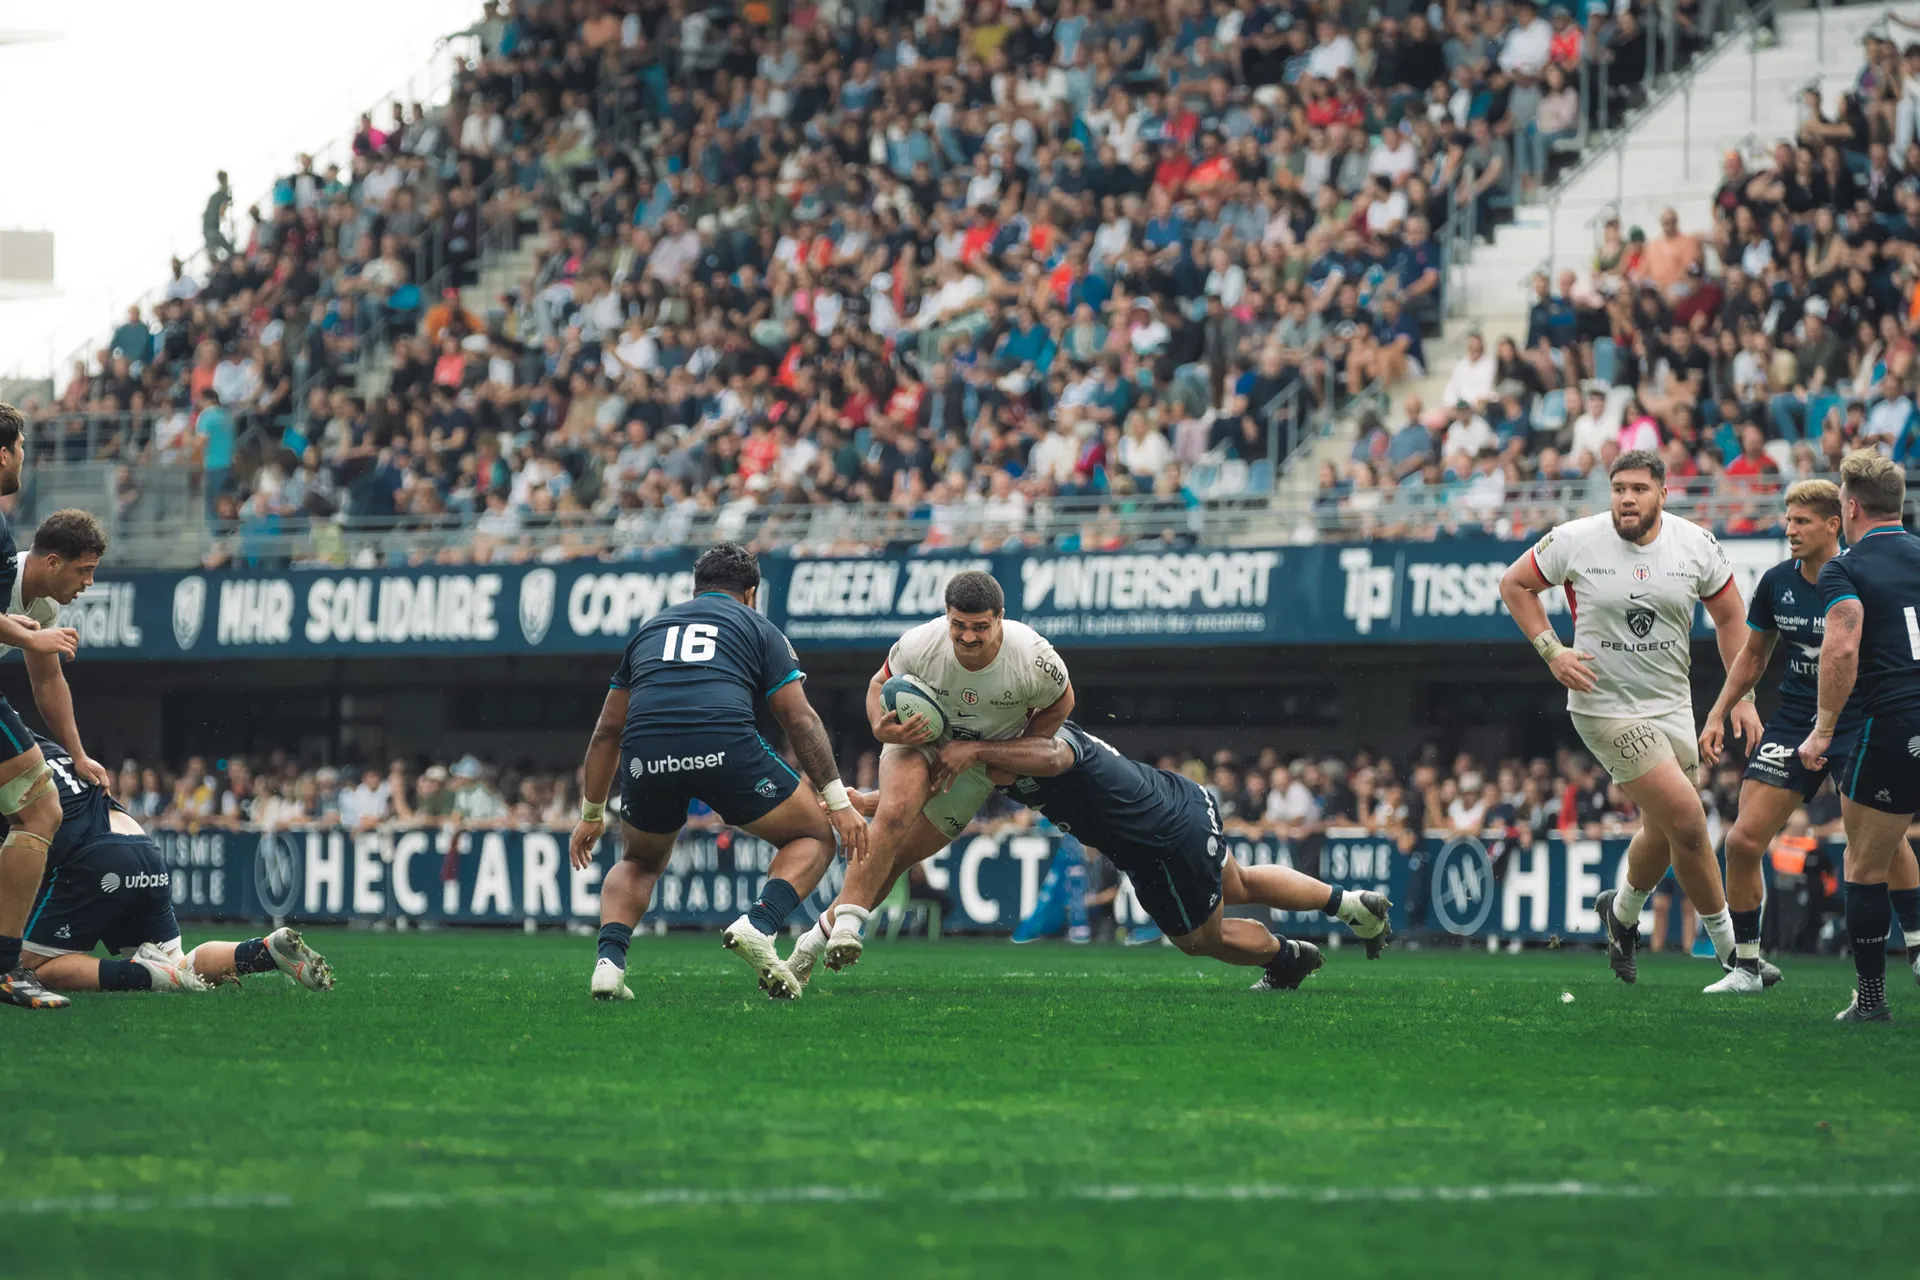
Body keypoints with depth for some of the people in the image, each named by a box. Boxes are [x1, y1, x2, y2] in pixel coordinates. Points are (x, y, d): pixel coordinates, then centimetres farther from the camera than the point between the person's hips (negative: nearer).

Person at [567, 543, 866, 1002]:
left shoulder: (650, 628, 32)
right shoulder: (757, 627, 22)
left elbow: (607, 731, 33)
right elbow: (800, 719, 12)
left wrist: (592, 815, 41)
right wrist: (838, 800, 12)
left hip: (646, 755, 3)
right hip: (725, 748, -3)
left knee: (640, 862, 30)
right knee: (814, 838, 17)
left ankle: (610, 960, 4)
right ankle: (759, 925, -9)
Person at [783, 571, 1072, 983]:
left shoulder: (1032, 658, -27)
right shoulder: (920, 645, -26)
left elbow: (1060, 701, -4)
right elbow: (880, 683, -5)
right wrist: (883, 728, -26)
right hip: (920, 738, -1)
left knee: (897, 857, -4)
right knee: (894, 814, -32)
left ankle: (824, 934, 7)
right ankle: (846, 924, -31)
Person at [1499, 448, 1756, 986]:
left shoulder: (1696, 545, -3)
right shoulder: (1575, 541, -11)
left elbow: (1729, 617, 10)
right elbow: (1514, 584, 3)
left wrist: (1742, 697, 5)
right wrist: (1552, 652, -7)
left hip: (1672, 706, 4)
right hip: (1606, 706, -4)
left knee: (1665, 832, 11)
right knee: (1688, 820, -13)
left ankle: (1624, 910, 43)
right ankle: (1728, 945, 1)